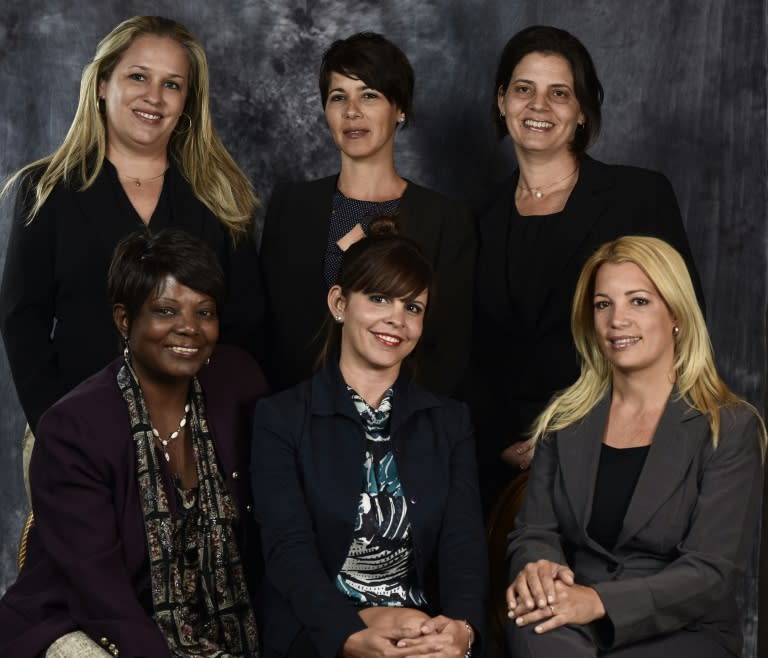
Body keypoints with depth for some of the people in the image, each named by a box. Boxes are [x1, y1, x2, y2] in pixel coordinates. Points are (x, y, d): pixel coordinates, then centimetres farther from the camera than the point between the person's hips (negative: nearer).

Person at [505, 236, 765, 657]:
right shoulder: (565, 420, 12)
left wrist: (600, 601, -25)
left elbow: (712, 571, -10)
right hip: (573, 623, 3)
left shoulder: (730, 429, -2)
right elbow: (534, 531, 8)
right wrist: (537, 567, -18)